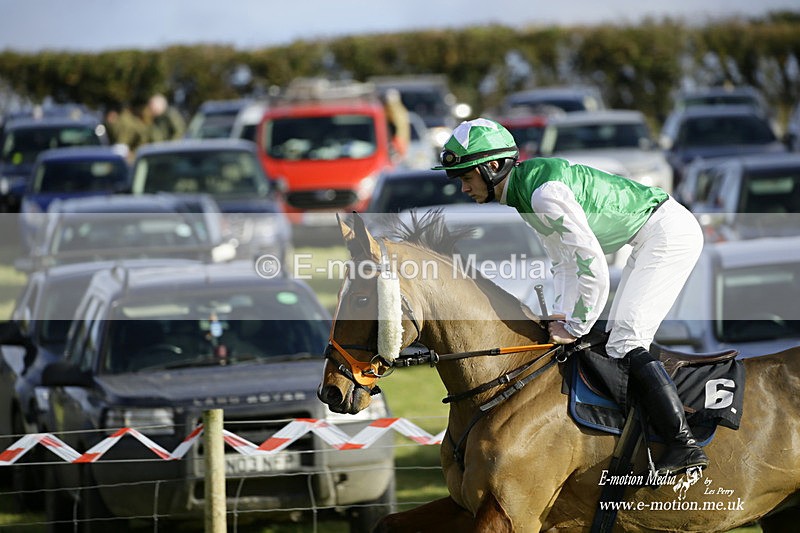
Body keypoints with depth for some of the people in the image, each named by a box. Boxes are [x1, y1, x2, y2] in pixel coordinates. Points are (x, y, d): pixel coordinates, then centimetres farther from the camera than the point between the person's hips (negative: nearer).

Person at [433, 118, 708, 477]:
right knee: (618, 340, 14)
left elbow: (592, 264, -26)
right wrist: (562, 316, 5)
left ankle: (684, 445, -19)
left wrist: (576, 328, -16)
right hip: (652, 238, 10)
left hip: (668, 229, -10)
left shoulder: (545, 191, -24)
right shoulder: (523, 195, 9)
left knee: (626, 342, -16)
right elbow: (564, 261, 17)